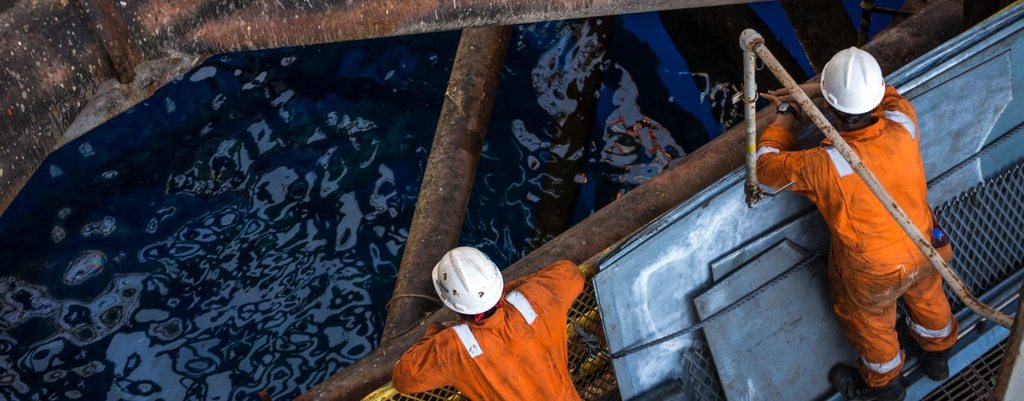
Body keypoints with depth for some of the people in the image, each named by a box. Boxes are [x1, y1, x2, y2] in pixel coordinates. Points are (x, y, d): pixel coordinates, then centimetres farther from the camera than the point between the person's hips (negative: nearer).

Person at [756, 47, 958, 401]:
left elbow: (767, 165, -20)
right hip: (924, 249, 4)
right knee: (927, 297, 35)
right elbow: (882, 91, -4)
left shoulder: (825, 165, -40)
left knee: (871, 322, 28)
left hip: (874, 271, -4)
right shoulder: (902, 124, -29)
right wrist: (807, 89, -5)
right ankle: (937, 354, 65)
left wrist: (784, 117, -4)